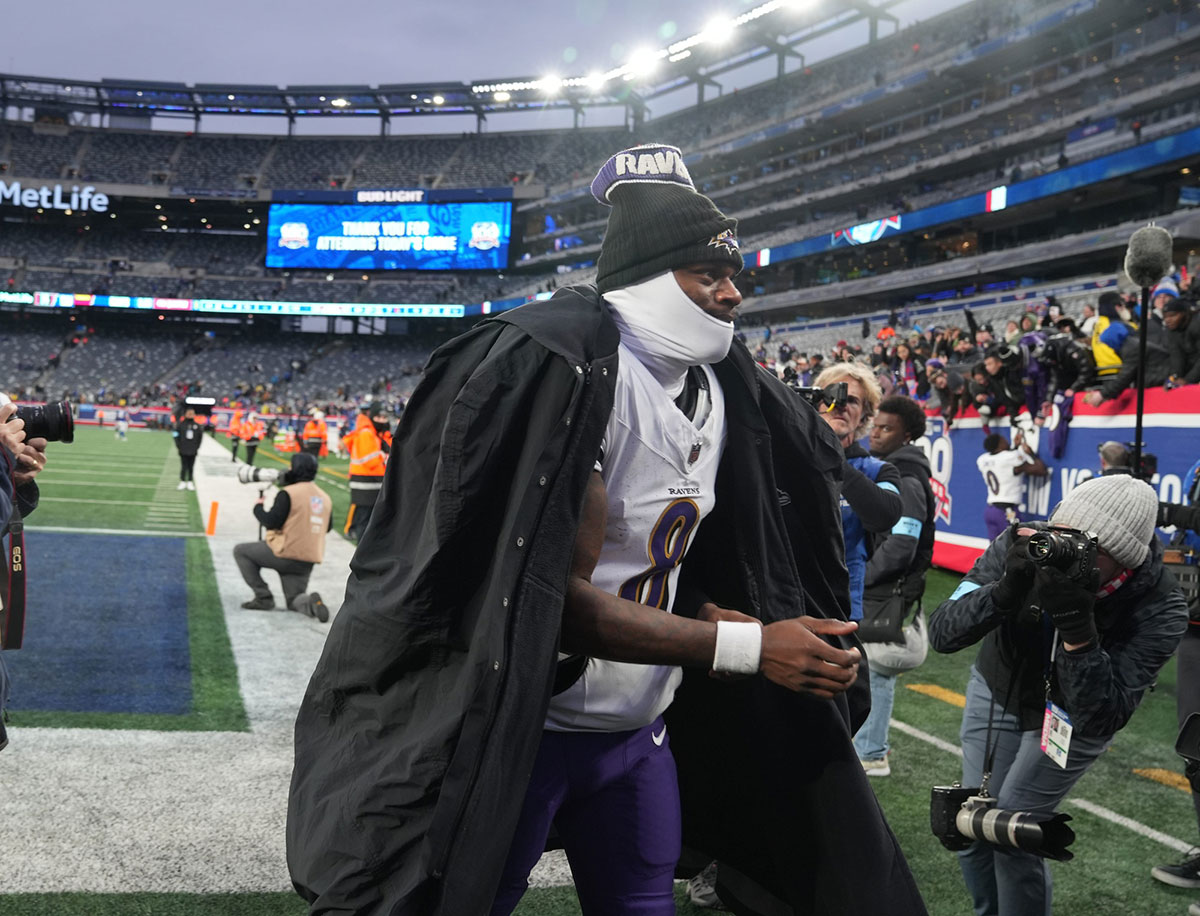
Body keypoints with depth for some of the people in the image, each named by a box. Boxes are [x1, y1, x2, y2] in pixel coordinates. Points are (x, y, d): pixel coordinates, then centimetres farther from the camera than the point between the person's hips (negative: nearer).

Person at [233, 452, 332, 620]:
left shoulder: (288, 493, -11)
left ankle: (263, 597, 6)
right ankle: (311, 603, -18)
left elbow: (271, 522, -13)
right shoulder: (325, 497, 9)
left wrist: (258, 507, 4)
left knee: (241, 551, 13)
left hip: (285, 554, -6)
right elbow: (327, 526, 19)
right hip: (309, 561, 6)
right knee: (294, 602, 18)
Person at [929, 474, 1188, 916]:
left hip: (1071, 717, -2)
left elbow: (1101, 719, -36)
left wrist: (1076, 629, -50)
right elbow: (941, 634, -29)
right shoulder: (1023, 546, -29)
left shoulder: (1158, 609, -32)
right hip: (997, 690, 3)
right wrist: (1005, 592, -47)